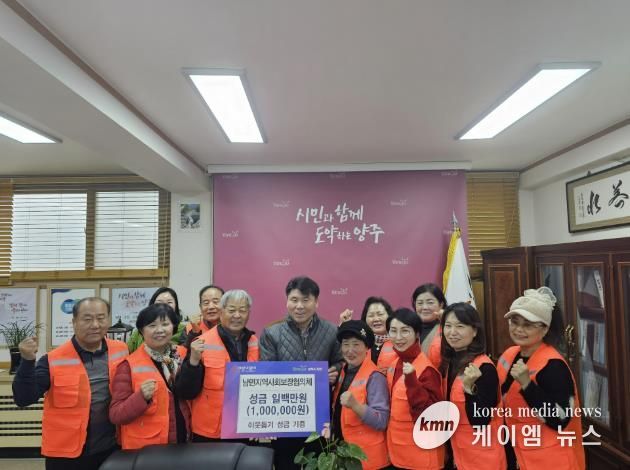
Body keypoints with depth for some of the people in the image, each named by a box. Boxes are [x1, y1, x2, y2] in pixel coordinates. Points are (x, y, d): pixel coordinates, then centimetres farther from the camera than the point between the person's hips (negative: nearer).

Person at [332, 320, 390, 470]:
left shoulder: (374, 377, -16)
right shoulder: (342, 373, 3)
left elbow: (381, 421, -21)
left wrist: (355, 405, -32)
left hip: (366, 456, -6)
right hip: (341, 451, 6)